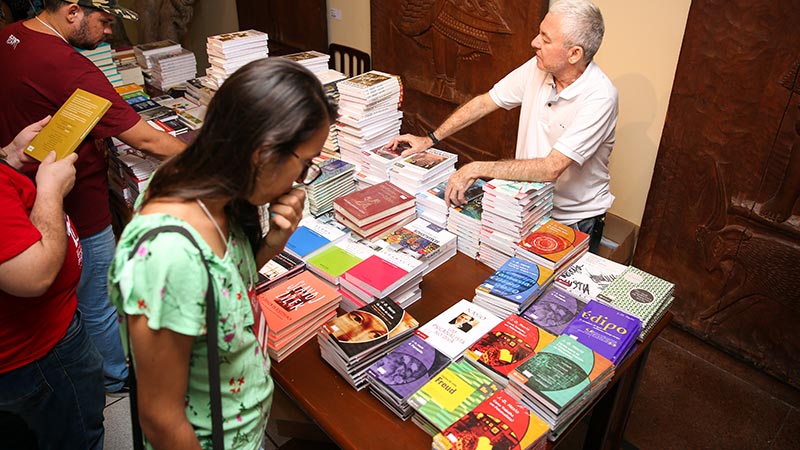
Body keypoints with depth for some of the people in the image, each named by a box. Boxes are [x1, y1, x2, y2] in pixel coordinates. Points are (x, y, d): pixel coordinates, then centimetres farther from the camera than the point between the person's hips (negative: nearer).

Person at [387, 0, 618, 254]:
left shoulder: (599, 97, -25)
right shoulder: (537, 69, -6)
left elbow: (551, 169, -31)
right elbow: (484, 103, 4)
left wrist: (477, 169, -30)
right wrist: (430, 139, 3)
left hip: (574, 222, -4)